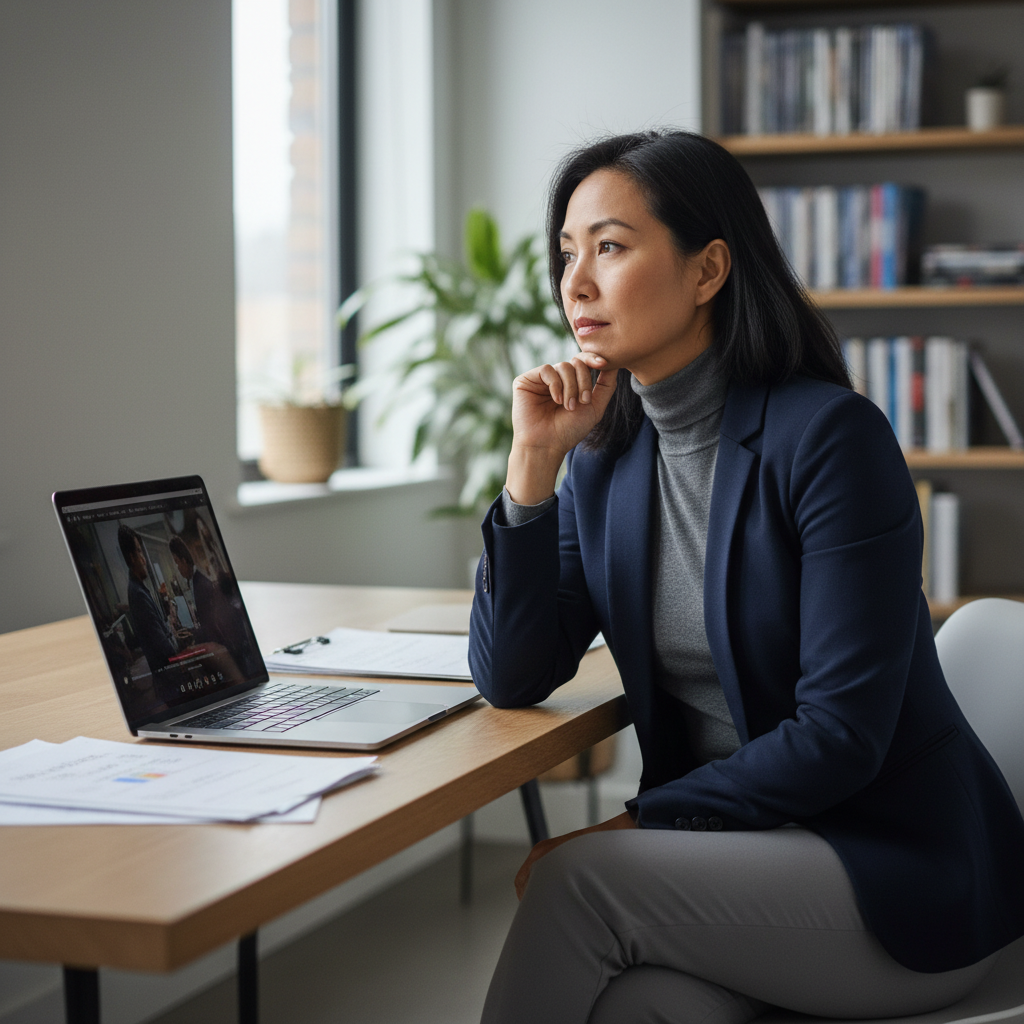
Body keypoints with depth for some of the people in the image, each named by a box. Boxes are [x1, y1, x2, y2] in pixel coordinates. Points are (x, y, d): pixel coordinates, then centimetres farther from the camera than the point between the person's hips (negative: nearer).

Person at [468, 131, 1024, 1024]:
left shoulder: (830, 435, -15)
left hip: (902, 869, -4)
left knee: (578, 877, -23)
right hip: (736, 843, 4)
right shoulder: (609, 458, 5)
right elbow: (512, 680, -1)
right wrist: (535, 459, -7)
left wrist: (635, 825, -17)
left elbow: (842, 734, -19)